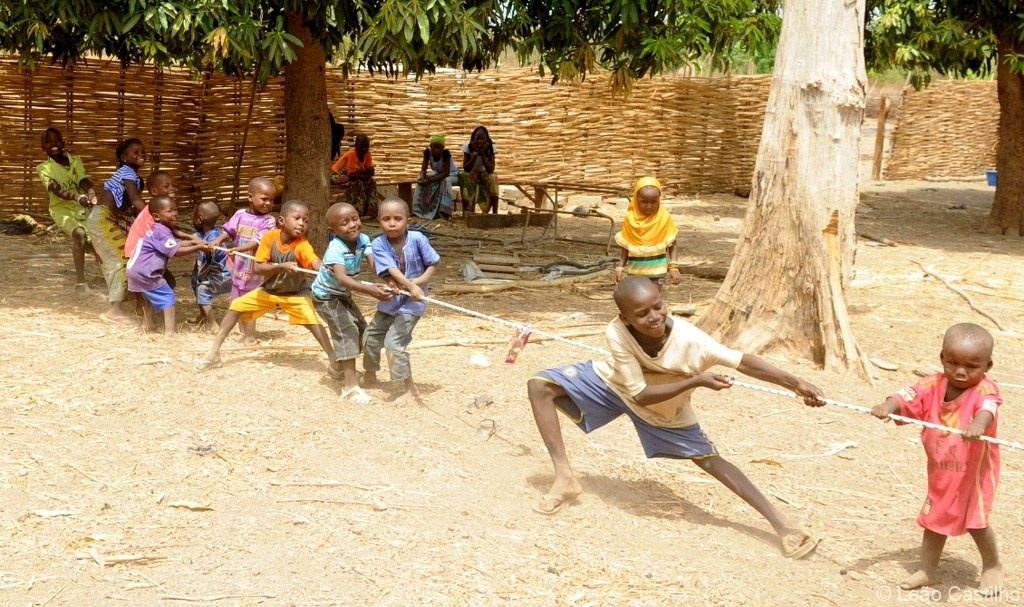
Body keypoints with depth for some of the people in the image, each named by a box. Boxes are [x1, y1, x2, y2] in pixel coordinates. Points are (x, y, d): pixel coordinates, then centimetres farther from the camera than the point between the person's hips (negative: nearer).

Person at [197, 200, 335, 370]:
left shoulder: (302, 245, -29)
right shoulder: (270, 237, -21)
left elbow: (317, 264, -48)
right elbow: (257, 268, -23)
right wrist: (281, 267, -38)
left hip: (296, 293, -3)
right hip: (268, 290, 3)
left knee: (313, 321, -24)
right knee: (237, 306, 0)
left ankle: (334, 359, -17)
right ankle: (214, 352, 10)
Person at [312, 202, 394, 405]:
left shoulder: (363, 240, -17)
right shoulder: (335, 249, -36)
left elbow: (374, 263, -26)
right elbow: (342, 278, -49)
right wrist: (370, 290, -61)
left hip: (343, 295, 8)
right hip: (326, 296, -8)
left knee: (360, 328, 18)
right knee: (347, 331, -20)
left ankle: (337, 367, 43)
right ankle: (350, 386, -23)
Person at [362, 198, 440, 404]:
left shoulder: (417, 239, -16)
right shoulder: (378, 244, -13)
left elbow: (433, 263, -6)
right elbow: (391, 270, -25)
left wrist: (421, 281, -22)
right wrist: (411, 286, -39)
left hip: (411, 303, -5)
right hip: (389, 302, 5)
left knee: (393, 342, -16)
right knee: (371, 337, 17)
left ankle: (411, 389, -4)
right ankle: (370, 378, 42)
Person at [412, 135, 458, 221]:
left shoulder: (445, 152, -32)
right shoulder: (427, 152, -20)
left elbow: (446, 173, -35)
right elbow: (423, 169, -16)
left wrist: (429, 181, -43)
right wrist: (422, 178, -40)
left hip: (451, 174, -5)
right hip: (438, 173, 5)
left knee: (446, 181, -37)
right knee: (420, 180, -16)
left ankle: (444, 211, -39)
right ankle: (418, 209, -15)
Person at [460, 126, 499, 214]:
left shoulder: (491, 148, -15)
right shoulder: (468, 147, -17)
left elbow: (491, 170, -24)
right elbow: (466, 168, -23)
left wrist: (482, 153, -31)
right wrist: (475, 153, -31)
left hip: (484, 175, 0)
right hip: (471, 175, 0)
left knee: (493, 177, -32)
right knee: (464, 176, -33)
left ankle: (495, 212, -29)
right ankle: (466, 212, -32)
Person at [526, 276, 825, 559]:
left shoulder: (690, 340, -41)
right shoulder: (616, 333, -40)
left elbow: (742, 362, -39)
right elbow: (640, 395, -36)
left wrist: (795, 382, -50)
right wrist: (696, 381, -44)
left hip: (665, 407, -1)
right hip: (612, 382, 1)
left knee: (711, 460, -1)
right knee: (539, 385, -14)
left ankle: (780, 523, 6)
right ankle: (565, 479, -9)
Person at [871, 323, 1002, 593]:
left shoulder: (985, 390, -22)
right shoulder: (933, 385, -9)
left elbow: (988, 408, -44)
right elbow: (908, 397, -20)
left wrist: (978, 424, -67)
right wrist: (889, 406, -43)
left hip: (975, 471, -5)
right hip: (940, 471, 5)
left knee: (974, 520, -5)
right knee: (934, 518, 14)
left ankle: (992, 566, 22)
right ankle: (927, 569, 30)